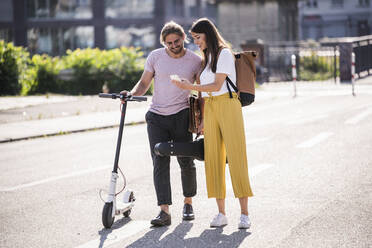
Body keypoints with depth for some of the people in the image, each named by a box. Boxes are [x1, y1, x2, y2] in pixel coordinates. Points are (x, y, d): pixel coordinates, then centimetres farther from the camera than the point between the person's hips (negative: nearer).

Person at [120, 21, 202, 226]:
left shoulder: (195, 61, 0)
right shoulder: (155, 57, 2)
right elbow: (144, 83, 10)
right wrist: (131, 94, -10)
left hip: (181, 116, -1)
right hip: (156, 117, 1)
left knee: (186, 162, 3)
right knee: (160, 162, -8)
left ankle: (188, 202, 25)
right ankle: (164, 211, -12)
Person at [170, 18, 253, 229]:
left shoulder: (224, 54, -2)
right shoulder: (207, 57, 22)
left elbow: (217, 85, -12)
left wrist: (191, 87, -16)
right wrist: (201, 118, 16)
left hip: (228, 106, -7)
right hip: (209, 109, 7)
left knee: (236, 157, -10)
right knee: (214, 159, 0)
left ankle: (245, 214, -11)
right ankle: (221, 213, 2)